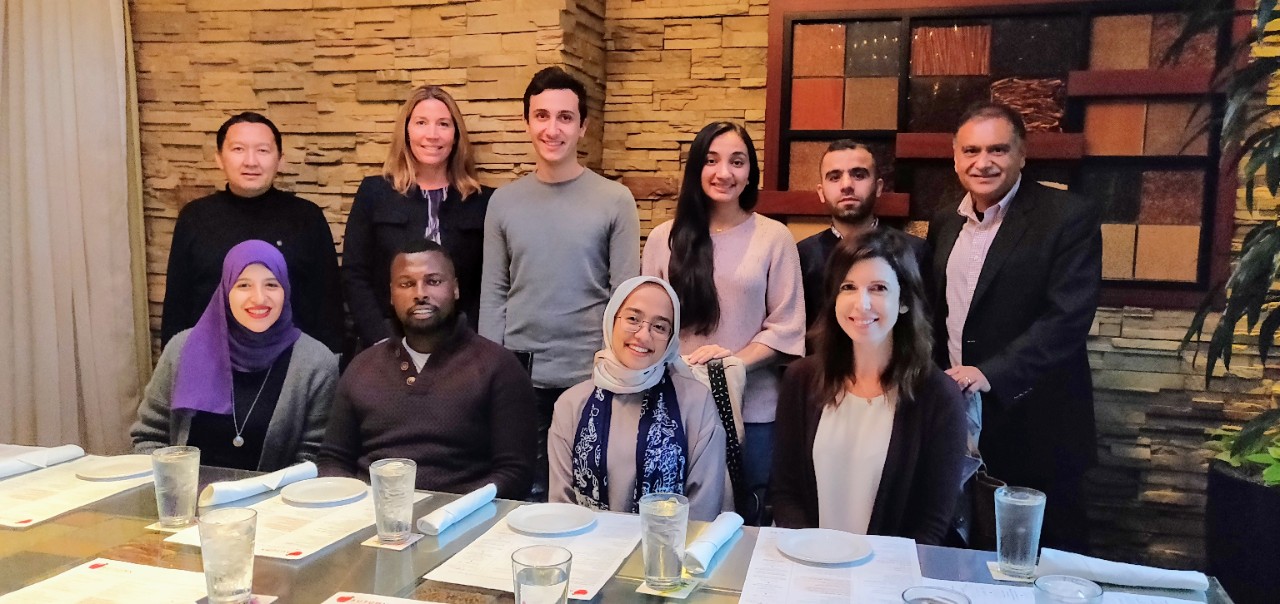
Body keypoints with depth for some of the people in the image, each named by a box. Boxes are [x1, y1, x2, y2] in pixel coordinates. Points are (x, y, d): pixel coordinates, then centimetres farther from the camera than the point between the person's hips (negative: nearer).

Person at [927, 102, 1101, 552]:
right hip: (955, 424, 5)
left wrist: (991, 374, -27)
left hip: (1034, 427, -5)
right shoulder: (945, 223, 9)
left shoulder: (1070, 217, -9)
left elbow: (1068, 318, -19)